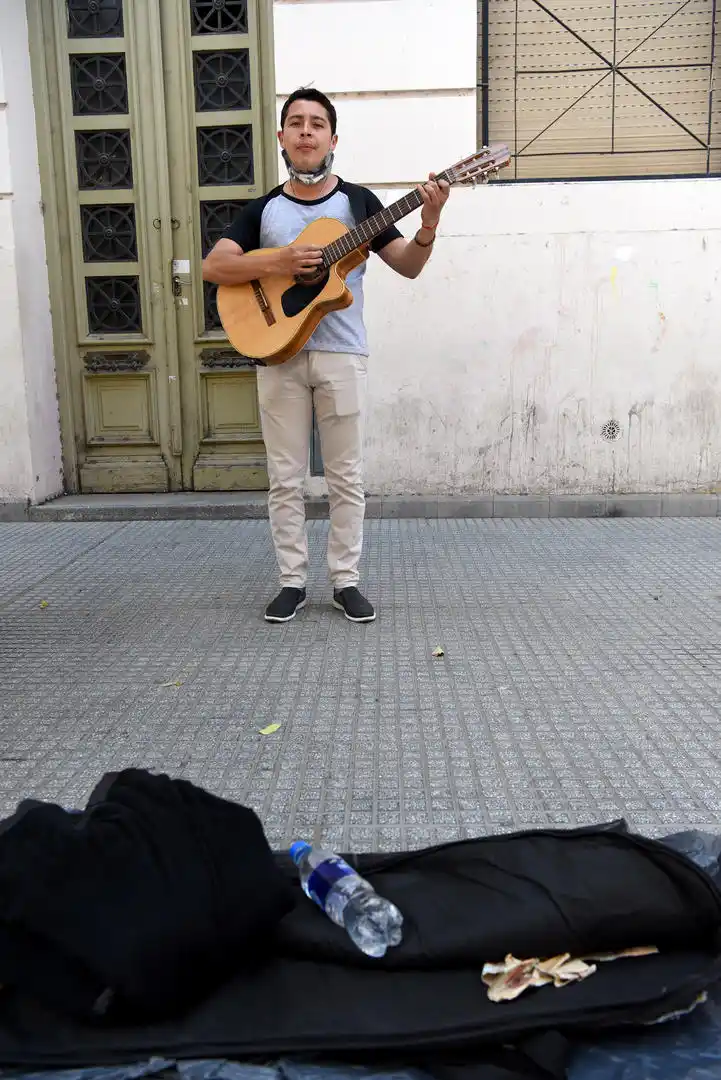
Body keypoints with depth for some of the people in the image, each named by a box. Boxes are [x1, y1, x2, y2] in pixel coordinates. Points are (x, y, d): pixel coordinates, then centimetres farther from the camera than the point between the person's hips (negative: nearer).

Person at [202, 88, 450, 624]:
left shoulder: (358, 200, 6)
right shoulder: (262, 209, 8)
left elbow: (408, 267, 3)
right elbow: (213, 266, -3)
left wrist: (429, 226, -18)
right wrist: (277, 262, -17)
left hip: (342, 356, -1)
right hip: (279, 356, 1)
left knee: (346, 477, 4)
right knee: (286, 478, 5)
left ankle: (346, 581, 15)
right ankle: (292, 582, 16)